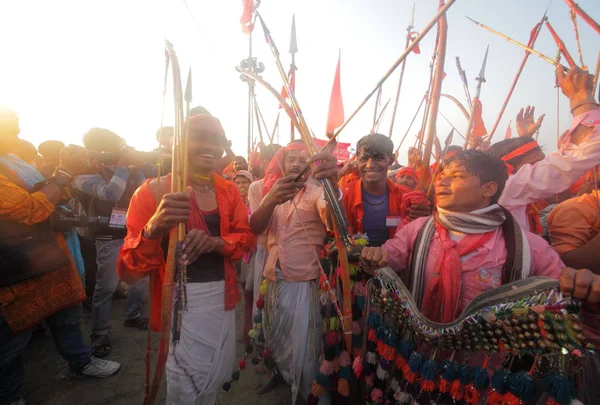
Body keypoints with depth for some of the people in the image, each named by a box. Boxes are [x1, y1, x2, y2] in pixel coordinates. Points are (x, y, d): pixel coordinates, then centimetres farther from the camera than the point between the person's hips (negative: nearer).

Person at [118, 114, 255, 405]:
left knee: (216, 376, 23)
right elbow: (129, 272, -16)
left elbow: (247, 237, 1)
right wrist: (153, 229, -38)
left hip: (222, 297, 5)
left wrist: (215, 242, -20)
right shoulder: (154, 191, -13)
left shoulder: (229, 190, 1)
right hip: (182, 301, -4)